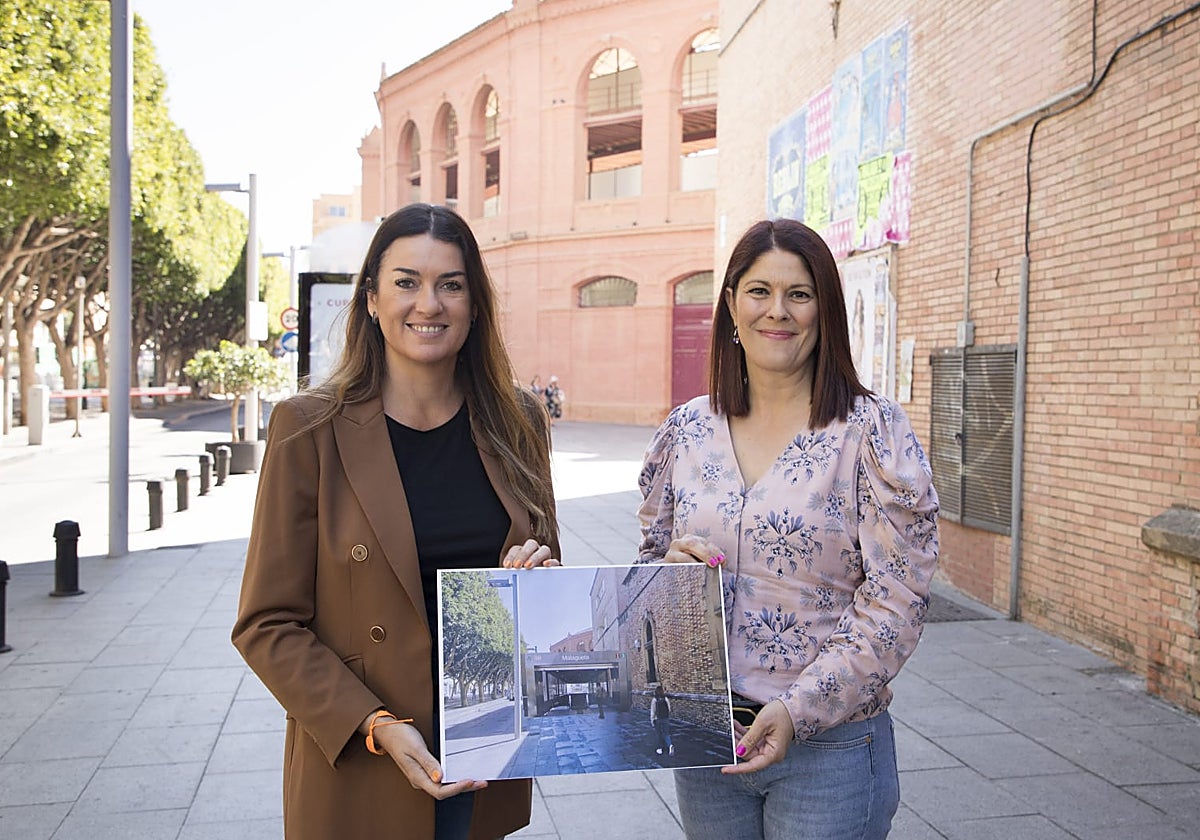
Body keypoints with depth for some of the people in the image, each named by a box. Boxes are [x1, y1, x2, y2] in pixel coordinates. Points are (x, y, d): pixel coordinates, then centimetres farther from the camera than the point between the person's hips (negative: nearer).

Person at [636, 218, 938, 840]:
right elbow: (649, 559, 13)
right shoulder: (686, 430, 3)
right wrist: (668, 567, -10)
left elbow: (895, 602, -12)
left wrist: (798, 709, -18)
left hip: (829, 746, -3)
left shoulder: (873, 432, -9)